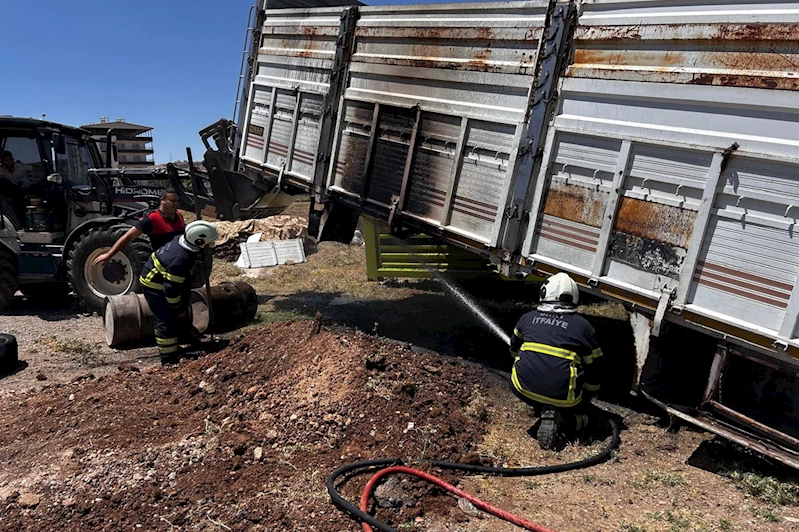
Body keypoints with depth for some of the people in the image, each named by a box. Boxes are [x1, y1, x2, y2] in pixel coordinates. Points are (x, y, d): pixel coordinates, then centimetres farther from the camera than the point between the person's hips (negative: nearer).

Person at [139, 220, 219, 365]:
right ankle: (168, 359, 2)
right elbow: (171, 290, -28)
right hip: (154, 285, -10)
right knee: (167, 321, -8)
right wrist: (179, 309, -15)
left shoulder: (181, 239, -12)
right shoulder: (180, 260, -37)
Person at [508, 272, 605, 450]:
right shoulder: (582, 325, 6)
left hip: (523, 389, 3)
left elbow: (514, 350, 31)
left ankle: (541, 409, 11)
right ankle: (560, 419, -7)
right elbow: (595, 370, 12)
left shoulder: (528, 318, 13)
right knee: (581, 416, 24)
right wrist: (585, 400, 29)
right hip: (563, 397, -3)